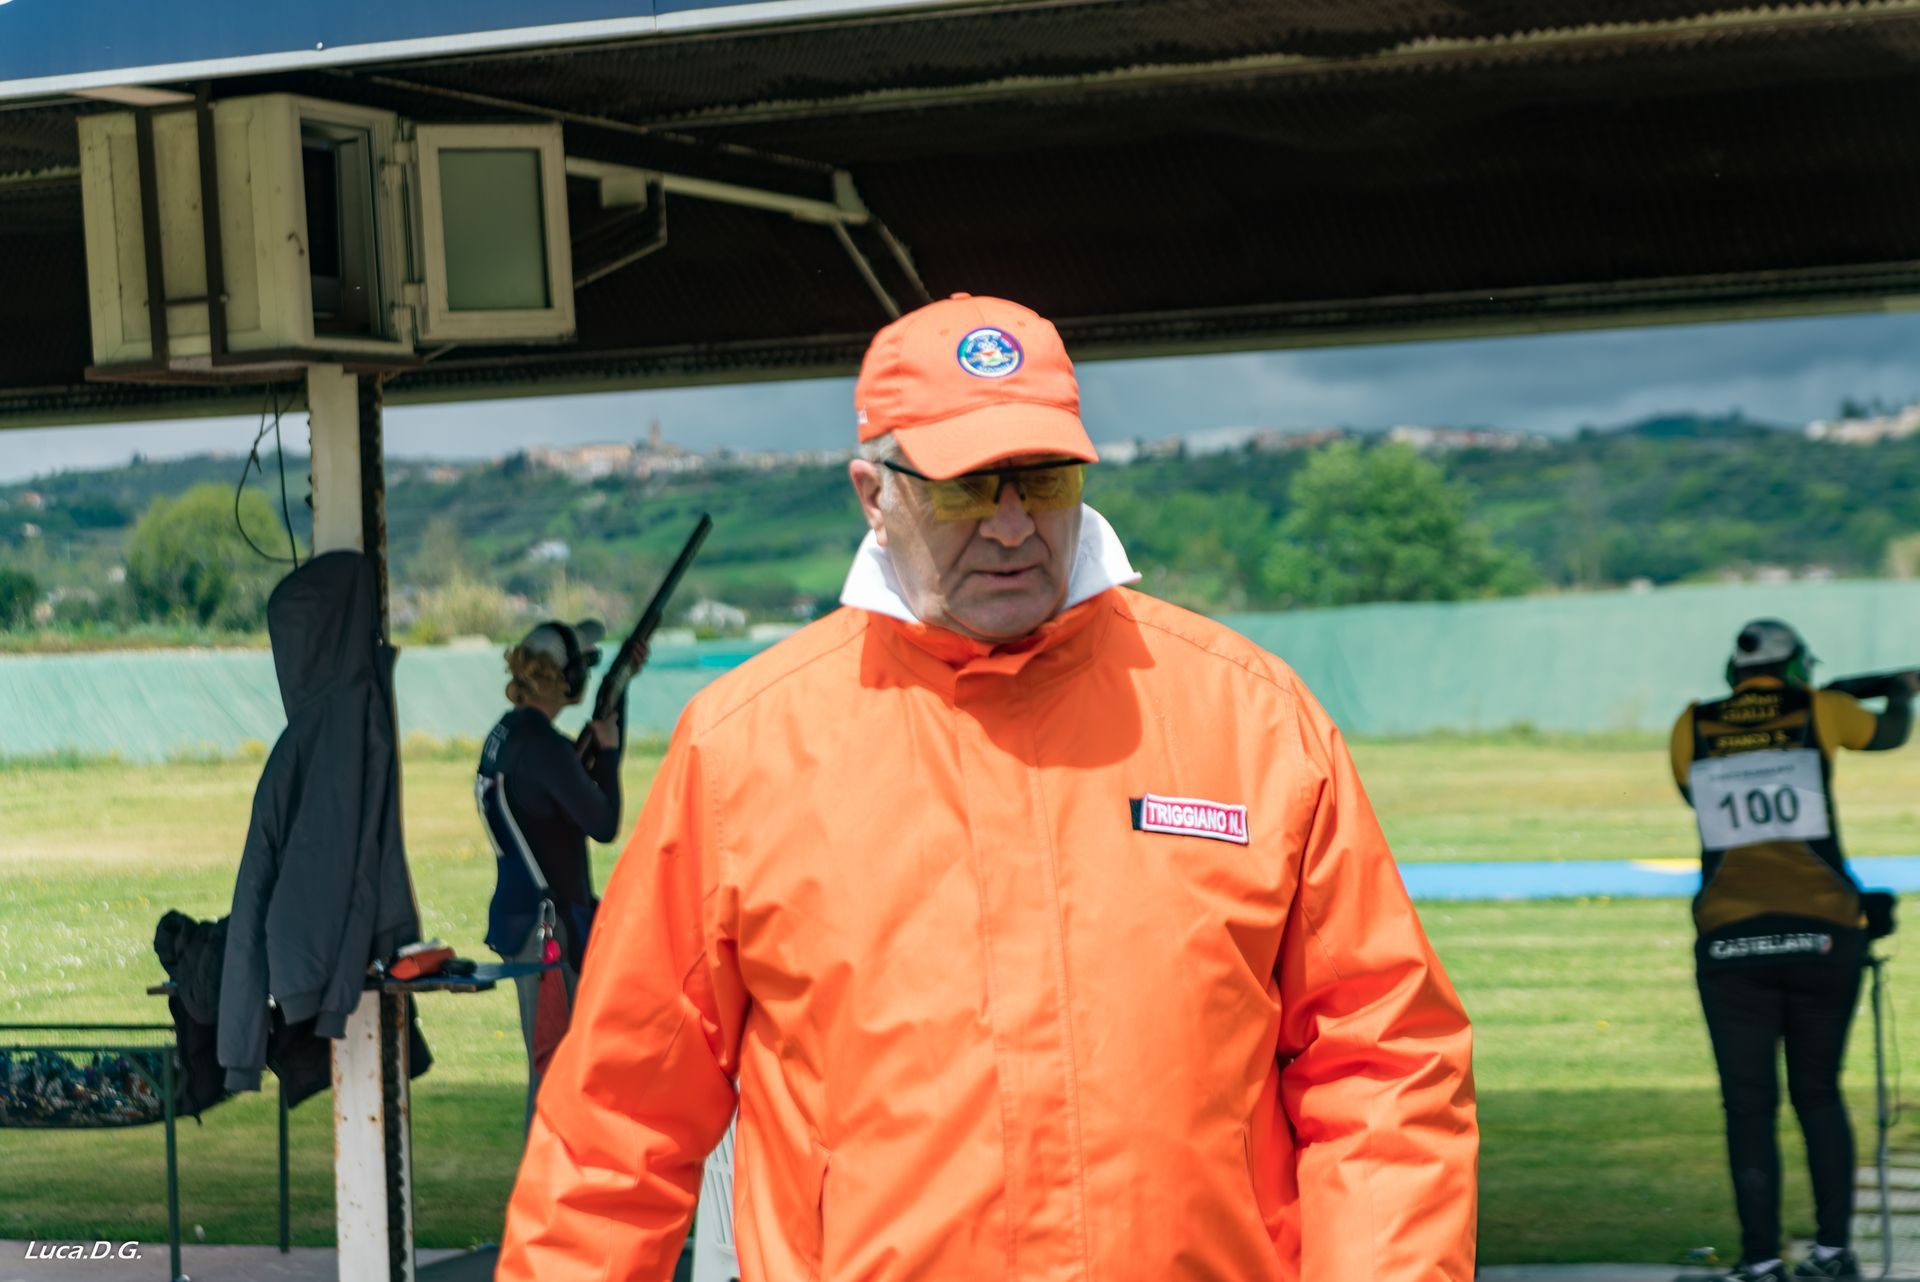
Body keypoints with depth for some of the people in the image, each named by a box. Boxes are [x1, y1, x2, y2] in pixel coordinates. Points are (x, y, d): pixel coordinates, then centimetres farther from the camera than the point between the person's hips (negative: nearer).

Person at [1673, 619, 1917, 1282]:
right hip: (1823, 931, 0)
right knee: (1819, 1093, 14)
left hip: (1731, 941, 0)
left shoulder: (1694, 728, 8)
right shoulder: (1819, 711, 6)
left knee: (1749, 1104, 3)